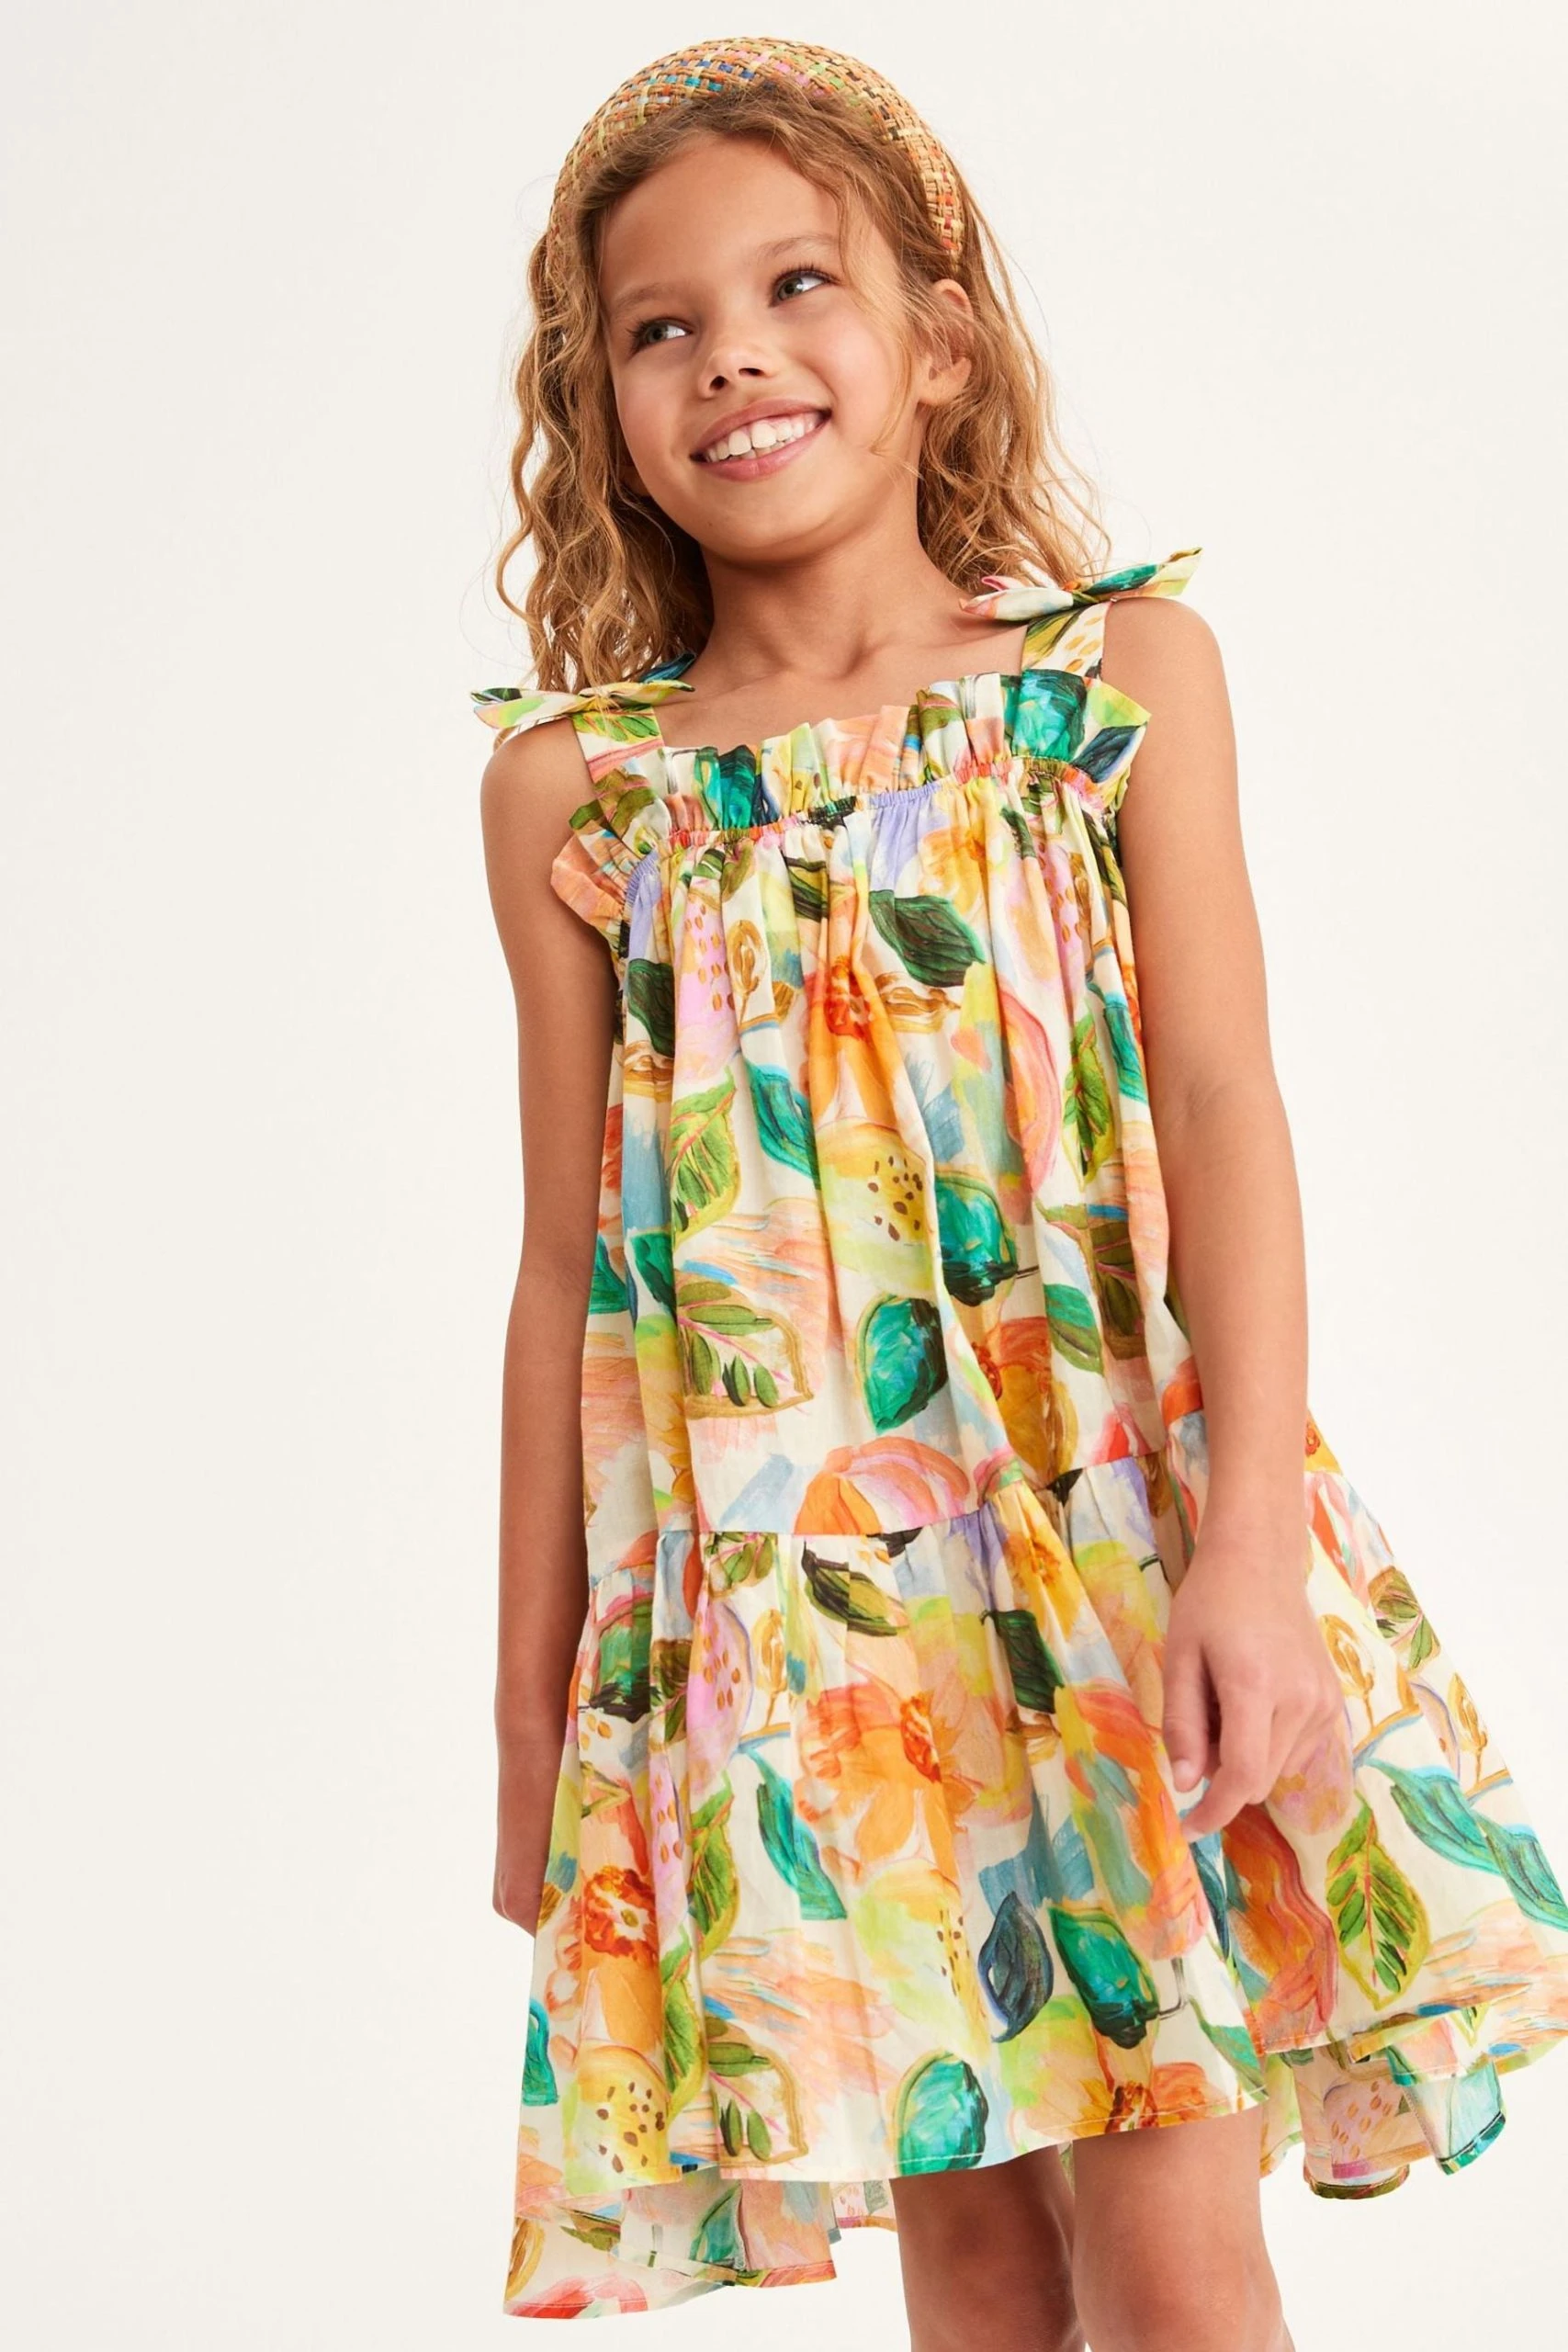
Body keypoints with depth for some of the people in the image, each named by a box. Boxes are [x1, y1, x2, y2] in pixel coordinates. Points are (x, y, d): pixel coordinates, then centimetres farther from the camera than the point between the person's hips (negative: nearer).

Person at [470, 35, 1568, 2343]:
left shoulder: (1124, 670, 2)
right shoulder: (570, 789, 4)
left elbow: (1220, 1100, -6)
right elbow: (567, 1257, 7)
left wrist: (1249, 1534, -18)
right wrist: (534, 1698, 9)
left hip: (1118, 1526, -1)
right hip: (788, 1603, 1)